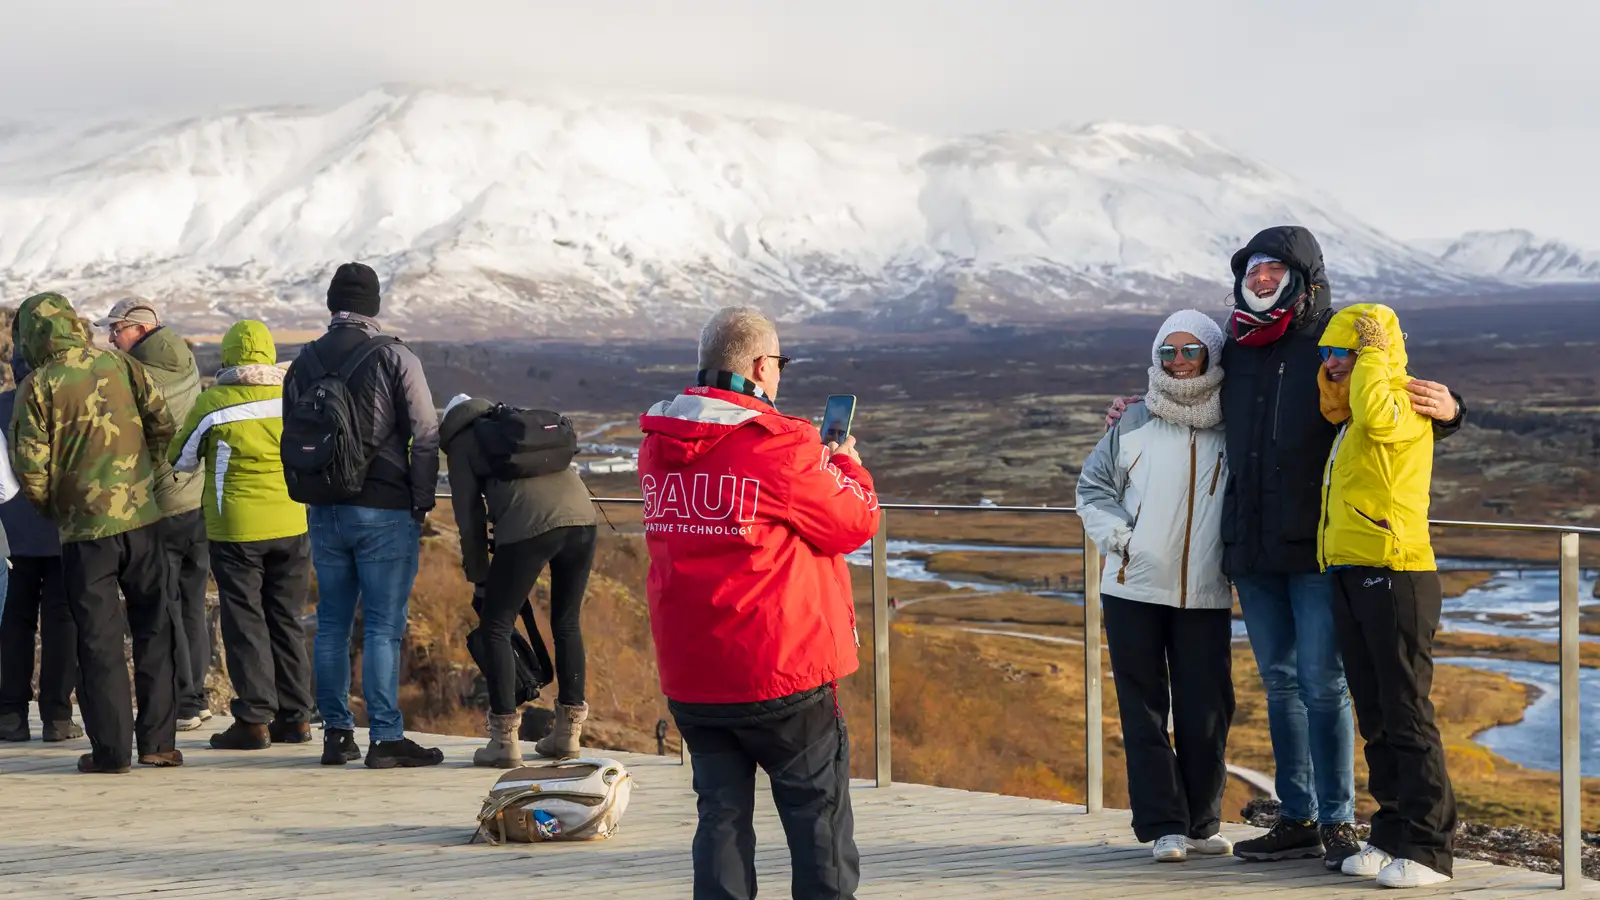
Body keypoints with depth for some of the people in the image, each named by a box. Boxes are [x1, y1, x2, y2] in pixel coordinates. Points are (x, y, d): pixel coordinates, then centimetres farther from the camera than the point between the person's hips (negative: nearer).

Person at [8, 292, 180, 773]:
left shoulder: (37, 386, -5)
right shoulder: (122, 365, 4)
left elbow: (30, 467, -7)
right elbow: (163, 426, 4)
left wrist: (48, 509, 12)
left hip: (85, 525, -3)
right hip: (142, 517, 3)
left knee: (99, 637, 4)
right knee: (153, 629, 12)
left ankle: (111, 748, 5)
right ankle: (158, 741, 13)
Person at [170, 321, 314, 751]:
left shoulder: (213, 404, -10)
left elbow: (181, 460, 3)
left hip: (235, 529, -3)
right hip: (290, 526, 3)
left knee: (244, 623, 3)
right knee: (287, 621, 12)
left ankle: (255, 719, 1)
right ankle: (295, 716, 15)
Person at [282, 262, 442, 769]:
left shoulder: (304, 363, 7)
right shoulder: (395, 359, -8)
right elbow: (426, 435, -9)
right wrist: (421, 501, -1)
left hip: (325, 512, 5)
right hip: (385, 512, -5)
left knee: (332, 624, 12)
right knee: (383, 627, -4)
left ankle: (336, 733, 15)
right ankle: (386, 738, -5)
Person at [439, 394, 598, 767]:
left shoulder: (462, 443, 19)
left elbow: (470, 518, 15)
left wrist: (479, 579, 26)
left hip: (528, 526, -5)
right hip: (581, 516, 5)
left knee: (495, 628, 7)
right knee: (567, 624, 19)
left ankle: (505, 740, 3)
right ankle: (568, 732, 24)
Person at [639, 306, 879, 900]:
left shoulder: (658, 447, 4)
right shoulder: (779, 446, -16)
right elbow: (855, 525, -7)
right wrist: (846, 465, 12)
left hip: (689, 675, 6)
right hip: (781, 671, -6)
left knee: (722, 815, 11)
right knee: (819, 812, 7)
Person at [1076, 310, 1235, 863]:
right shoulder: (1134, 424, 4)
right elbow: (1092, 487, 10)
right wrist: (1118, 535, -4)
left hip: (1205, 595, 0)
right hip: (1134, 589, 0)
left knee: (1206, 711, 2)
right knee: (1145, 710, 0)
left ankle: (1201, 823, 15)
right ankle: (1164, 825, 3)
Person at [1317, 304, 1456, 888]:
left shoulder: (1402, 407, -9)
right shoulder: (1350, 422, 19)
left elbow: (1375, 413, -32)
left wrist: (1372, 354, -17)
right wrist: (1332, 374, 24)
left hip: (1395, 577, -9)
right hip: (1350, 578, 9)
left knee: (1407, 718, -7)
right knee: (1374, 720, 12)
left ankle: (1428, 850, -3)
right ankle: (1391, 835, 19)